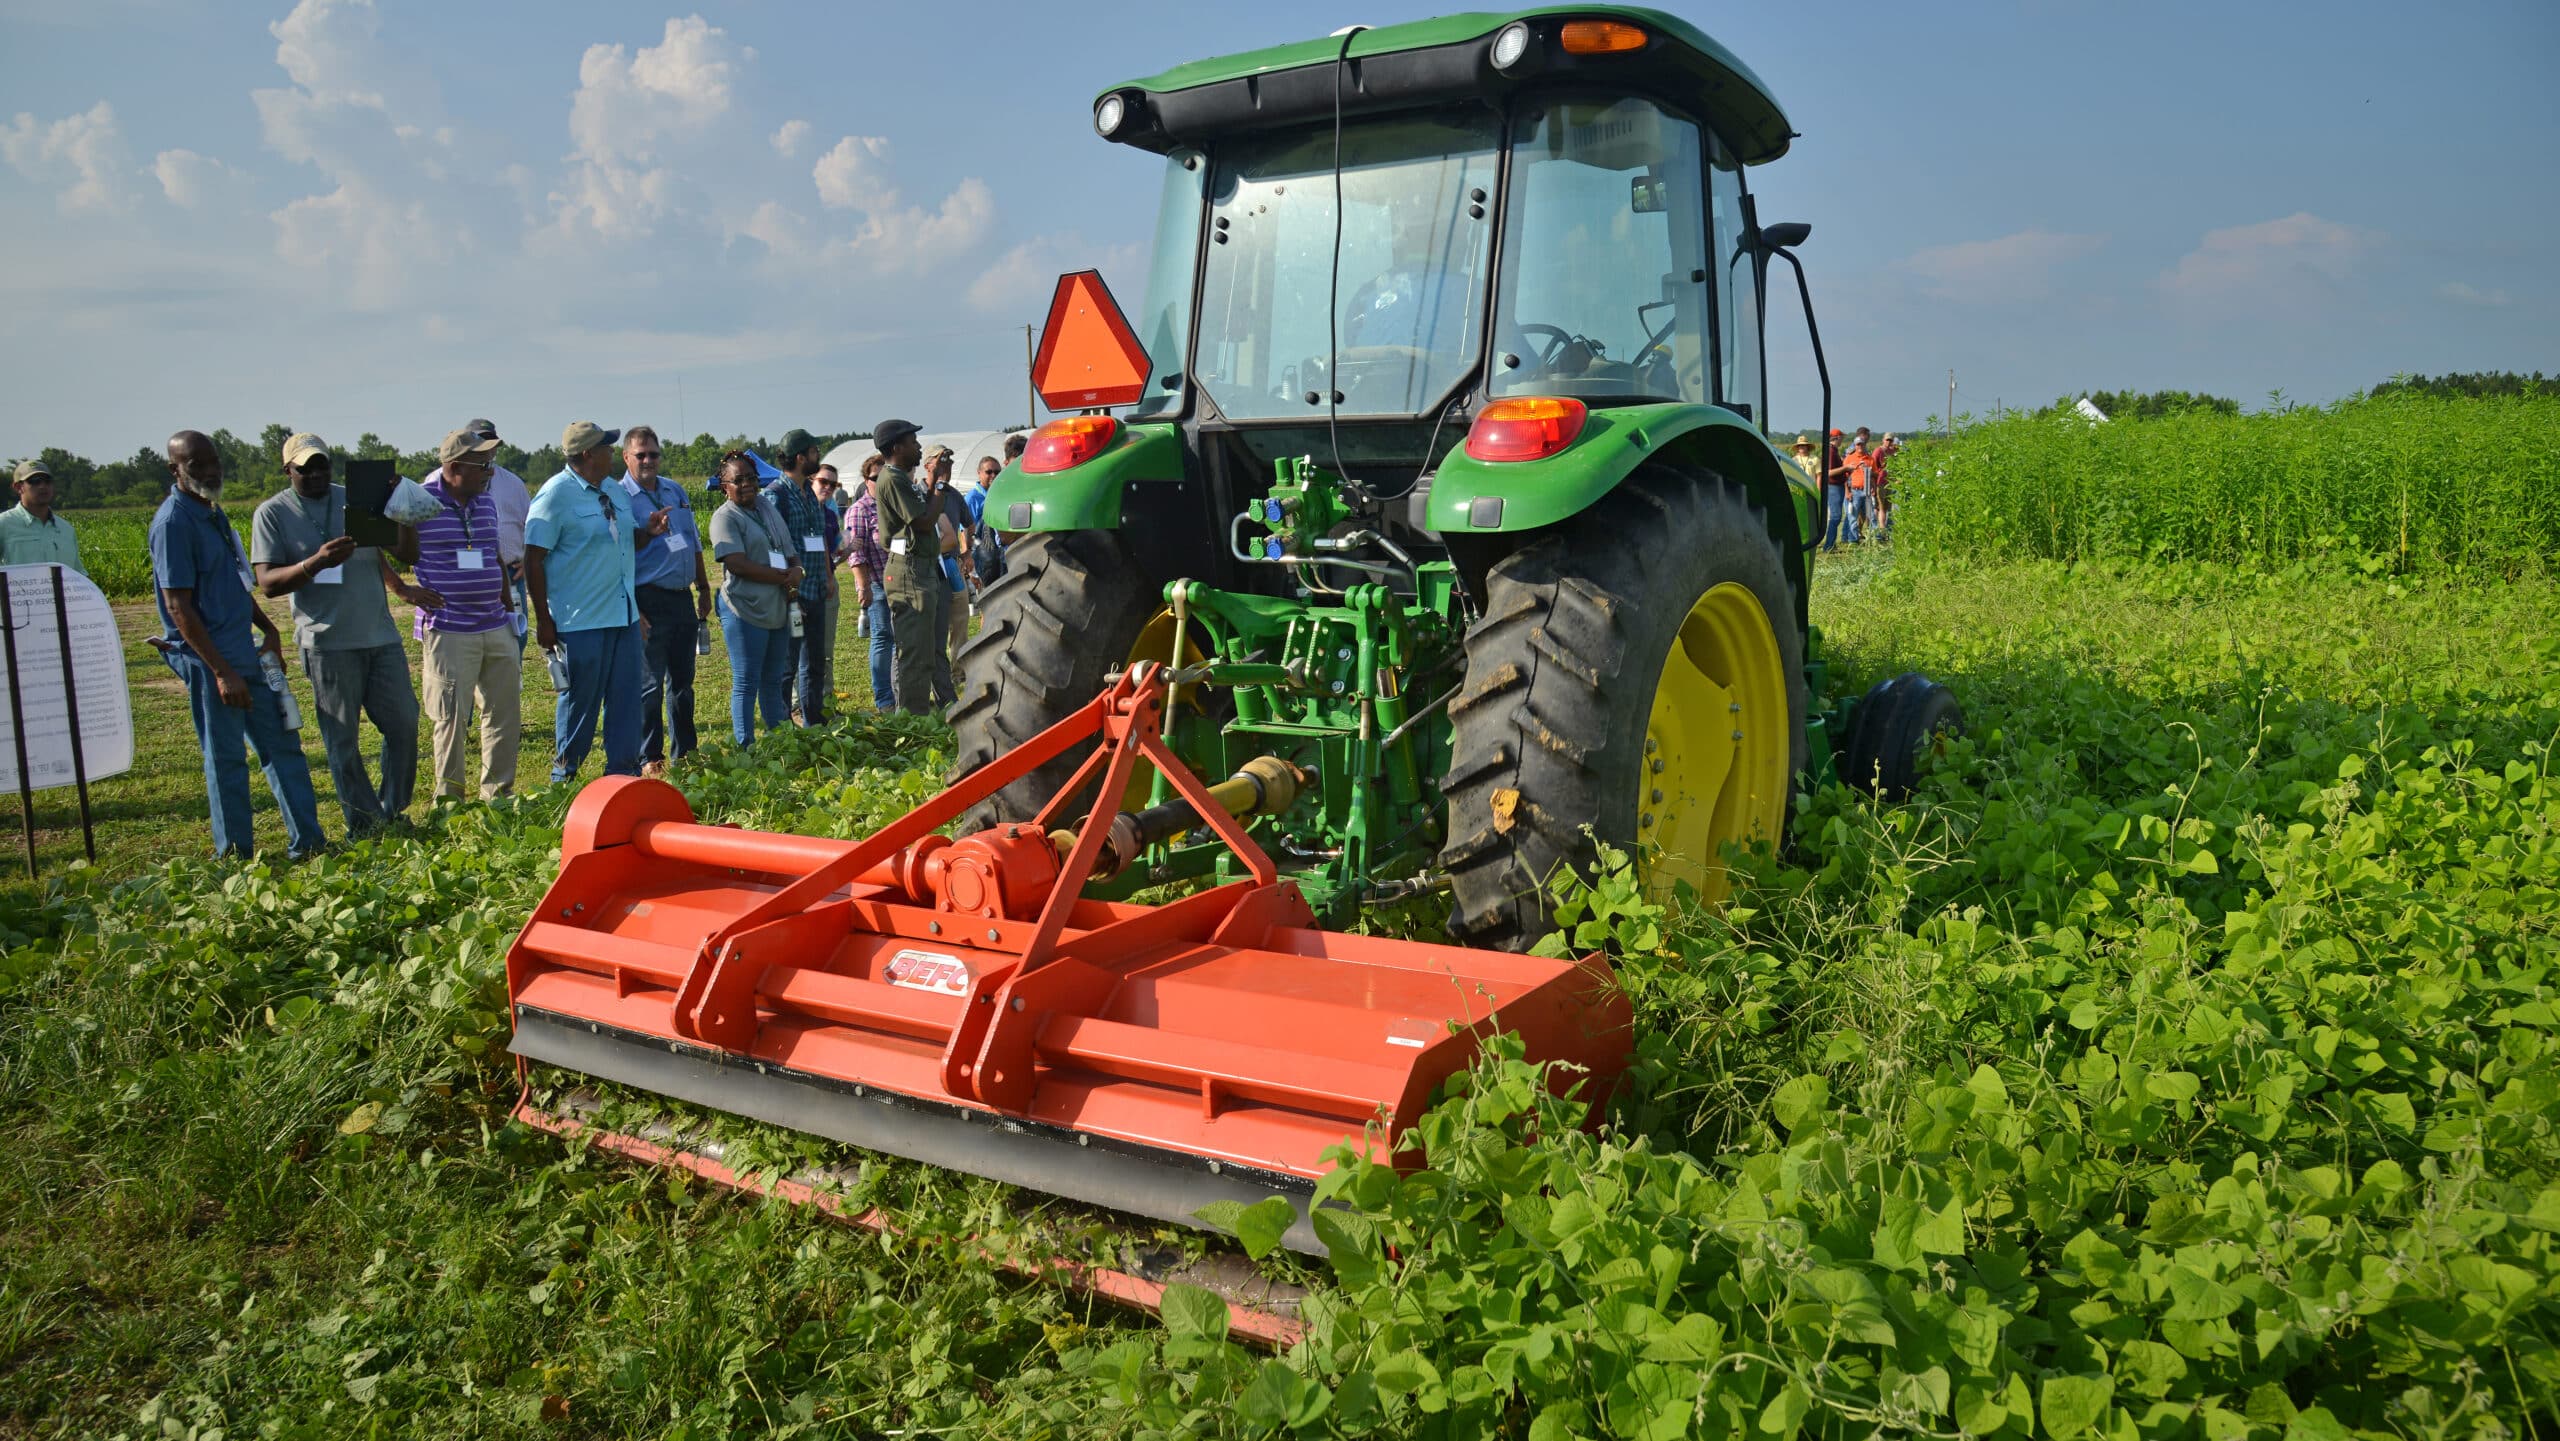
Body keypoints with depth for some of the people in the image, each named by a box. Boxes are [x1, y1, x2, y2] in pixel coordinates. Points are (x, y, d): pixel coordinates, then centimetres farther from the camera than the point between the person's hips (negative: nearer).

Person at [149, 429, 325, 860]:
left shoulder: (212, 512, 12)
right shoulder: (173, 522, -15)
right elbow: (178, 606, -19)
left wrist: (269, 629, 14)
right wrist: (222, 673, -21)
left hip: (246, 652, 9)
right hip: (209, 661, -9)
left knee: (283, 744, 11)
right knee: (226, 760, 0)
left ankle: (307, 843, 18)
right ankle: (237, 857, 11)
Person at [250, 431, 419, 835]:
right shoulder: (272, 513, 1)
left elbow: (408, 555, 6)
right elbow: (268, 583, -7)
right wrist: (316, 563, -24)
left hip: (381, 635, 3)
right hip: (328, 643, -3)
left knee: (404, 722, 6)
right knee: (342, 739, 3)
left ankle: (391, 812, 23)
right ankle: (365, 826, 13)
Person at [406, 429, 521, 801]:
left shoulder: (487, 502, 12)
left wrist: (510, 609, 19)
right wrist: (405, 591, -8)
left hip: (496, 628, 6)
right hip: (448, 631, -6)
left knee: (505, 713, 10)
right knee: (452, 717, 0)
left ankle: (497, 794, 22)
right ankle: (449, 799, 12)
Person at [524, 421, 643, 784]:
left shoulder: (615, 492, 13)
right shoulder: (557, 494, -9)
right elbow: (534, 559, -11)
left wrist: (650, 532, 5)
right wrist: (544, 621, -13)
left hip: (623, 616, 7)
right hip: (581, 622, -7)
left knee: (626, 700, 9)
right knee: (580, 701, 2)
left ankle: (623, 776, 19)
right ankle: (563, 777, 17)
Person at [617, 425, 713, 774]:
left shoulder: (676, 491, 15)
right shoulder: (620, 496, -5)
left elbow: (694, 543, 21)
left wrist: (704, 590, 19)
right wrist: (648, 532, -29)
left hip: (682, 598, 7)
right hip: (649, 598, -7)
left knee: (682, 680, 13)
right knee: (650, 683, -3)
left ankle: (684, 752, 21)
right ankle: (650, 758, 4)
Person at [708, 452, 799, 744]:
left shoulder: (769, 509, 16)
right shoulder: (725, 517, -7)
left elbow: (791, 554, 19)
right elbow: (738, 564, -17)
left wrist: (796, 572, -5)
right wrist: (784, 576, -12)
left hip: (778, 609, 7)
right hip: (745, 610, -7)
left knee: (774, 681, 14)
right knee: (746, 683, -2)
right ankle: (746, 747, 3)